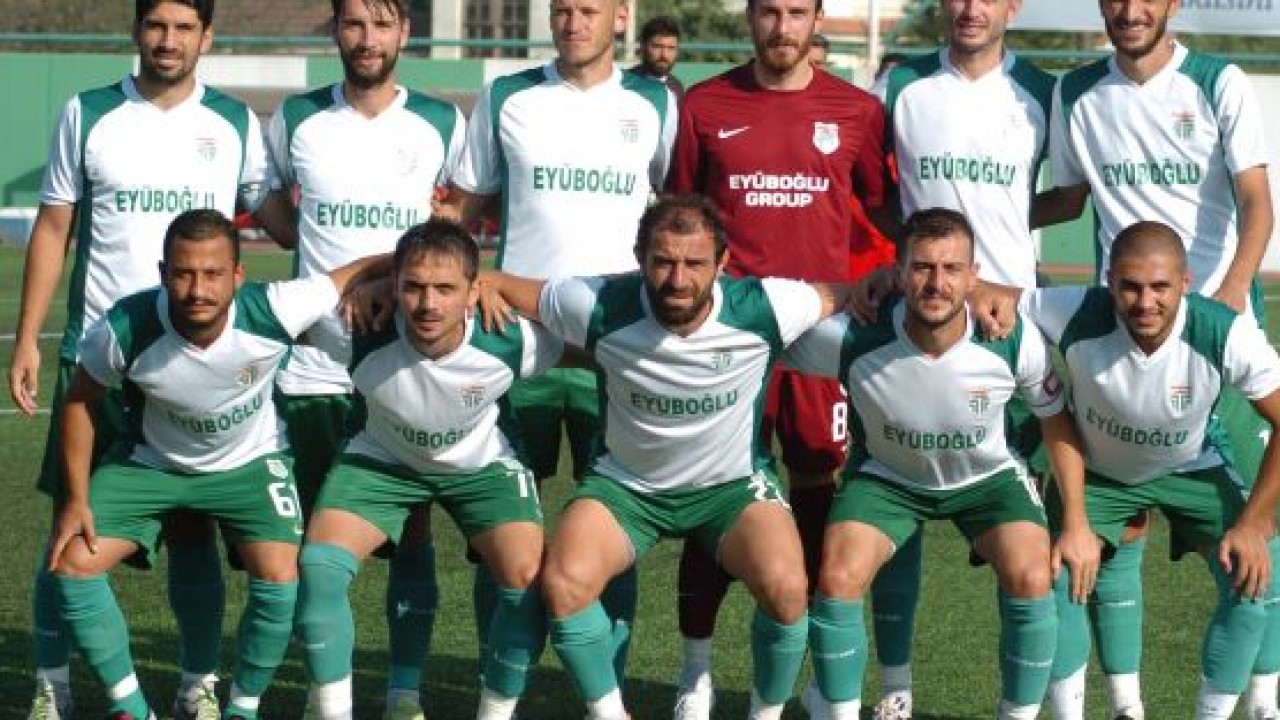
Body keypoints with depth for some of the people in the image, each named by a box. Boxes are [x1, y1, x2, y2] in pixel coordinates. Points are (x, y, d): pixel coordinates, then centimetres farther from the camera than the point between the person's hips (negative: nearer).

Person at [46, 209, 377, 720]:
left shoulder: (273, 312, -34)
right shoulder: (125, 329, -31)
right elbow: (80, 399, -10)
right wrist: (77, 499, -11)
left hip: (250, 461, -1)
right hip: (151, 461, 1)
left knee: (280, 580, -20)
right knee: (72, 564, -13)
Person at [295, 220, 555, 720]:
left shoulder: (510, 342, -32)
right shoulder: (362, 336, -34)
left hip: (481, 463, 0)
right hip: (384, 459, 0)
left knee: (528, 578, -22)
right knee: (318, 565, -21)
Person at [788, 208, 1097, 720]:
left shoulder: (1013, 340, -26)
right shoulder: (854, 338, -30)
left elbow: (1056, 418, -8)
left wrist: (1076, 523, -7)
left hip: (987, 476, 0)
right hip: (886, 475, 0)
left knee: (1032, 577, -24)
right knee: (838, 576, -24)